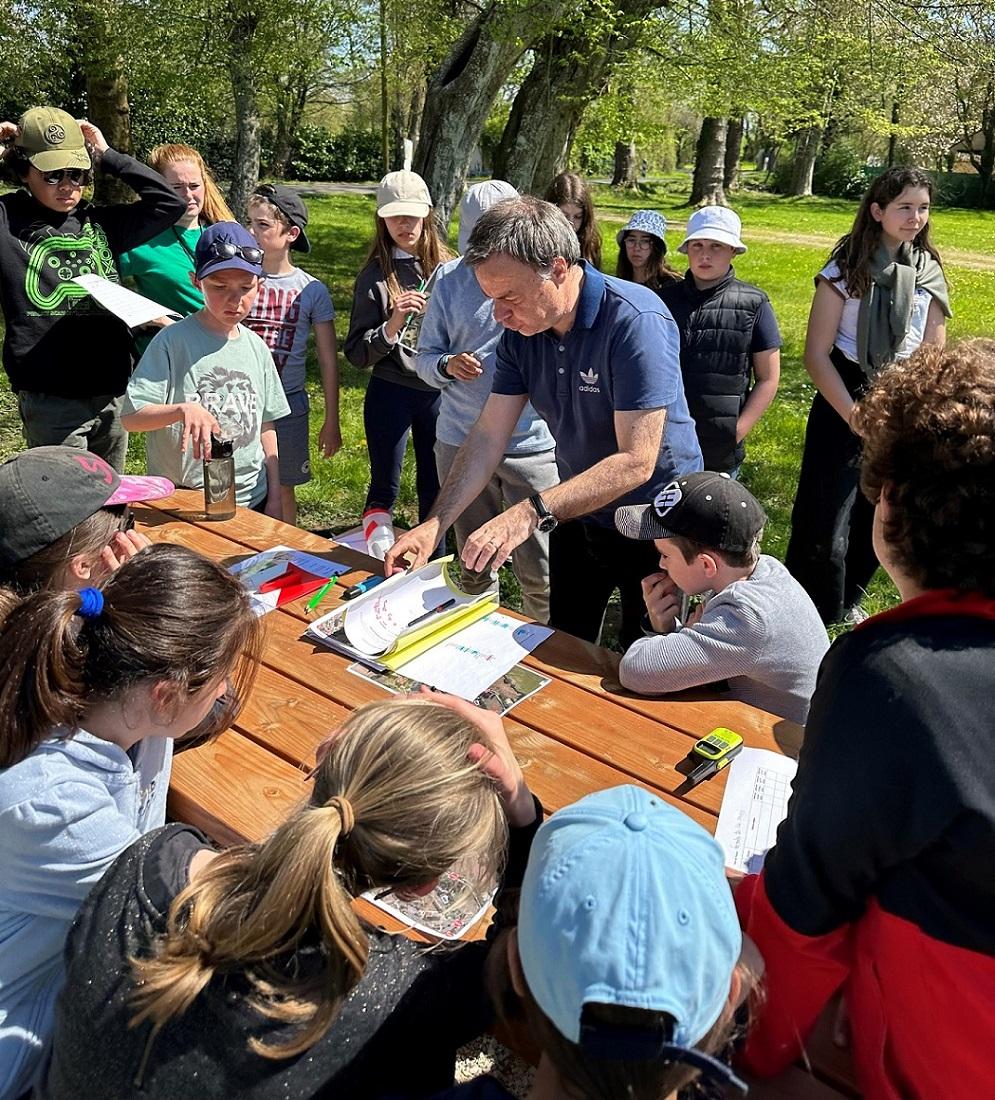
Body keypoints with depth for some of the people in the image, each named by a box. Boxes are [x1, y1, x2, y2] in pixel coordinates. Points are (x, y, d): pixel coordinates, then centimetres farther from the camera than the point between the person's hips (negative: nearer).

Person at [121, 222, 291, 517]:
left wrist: (274, 499, 7)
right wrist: (184, 409, -32)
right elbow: (131, 417, -15)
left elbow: (266, 427, 9)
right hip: (183, 502, -4)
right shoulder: (173, 341, -10)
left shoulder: (256, 348, 5)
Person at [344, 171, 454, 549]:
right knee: (384, 488, 5)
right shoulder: (375, 275, -3)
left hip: (439, 392, 3)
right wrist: (392, 325, -20)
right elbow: (356, 354, -5)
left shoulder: (448, 266, 2)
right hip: (390, 393, -2)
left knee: (435, 486, 13)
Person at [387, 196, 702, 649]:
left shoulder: (636, 322, -29)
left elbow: (636, 461, -34)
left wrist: (530, 513, -43)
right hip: (577, 514, 6)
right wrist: (434, 524, -18)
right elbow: (488, 436, -7)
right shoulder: (521, 330, -9)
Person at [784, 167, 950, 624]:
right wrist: (856, 417, -16)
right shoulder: (847, 270, -9)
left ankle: (847, 599, 37)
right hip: (843, 401, -4)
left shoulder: (930, 274, 5)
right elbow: (817, 354, -12)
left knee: (878, 518, 15)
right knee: (826, 521, -6)